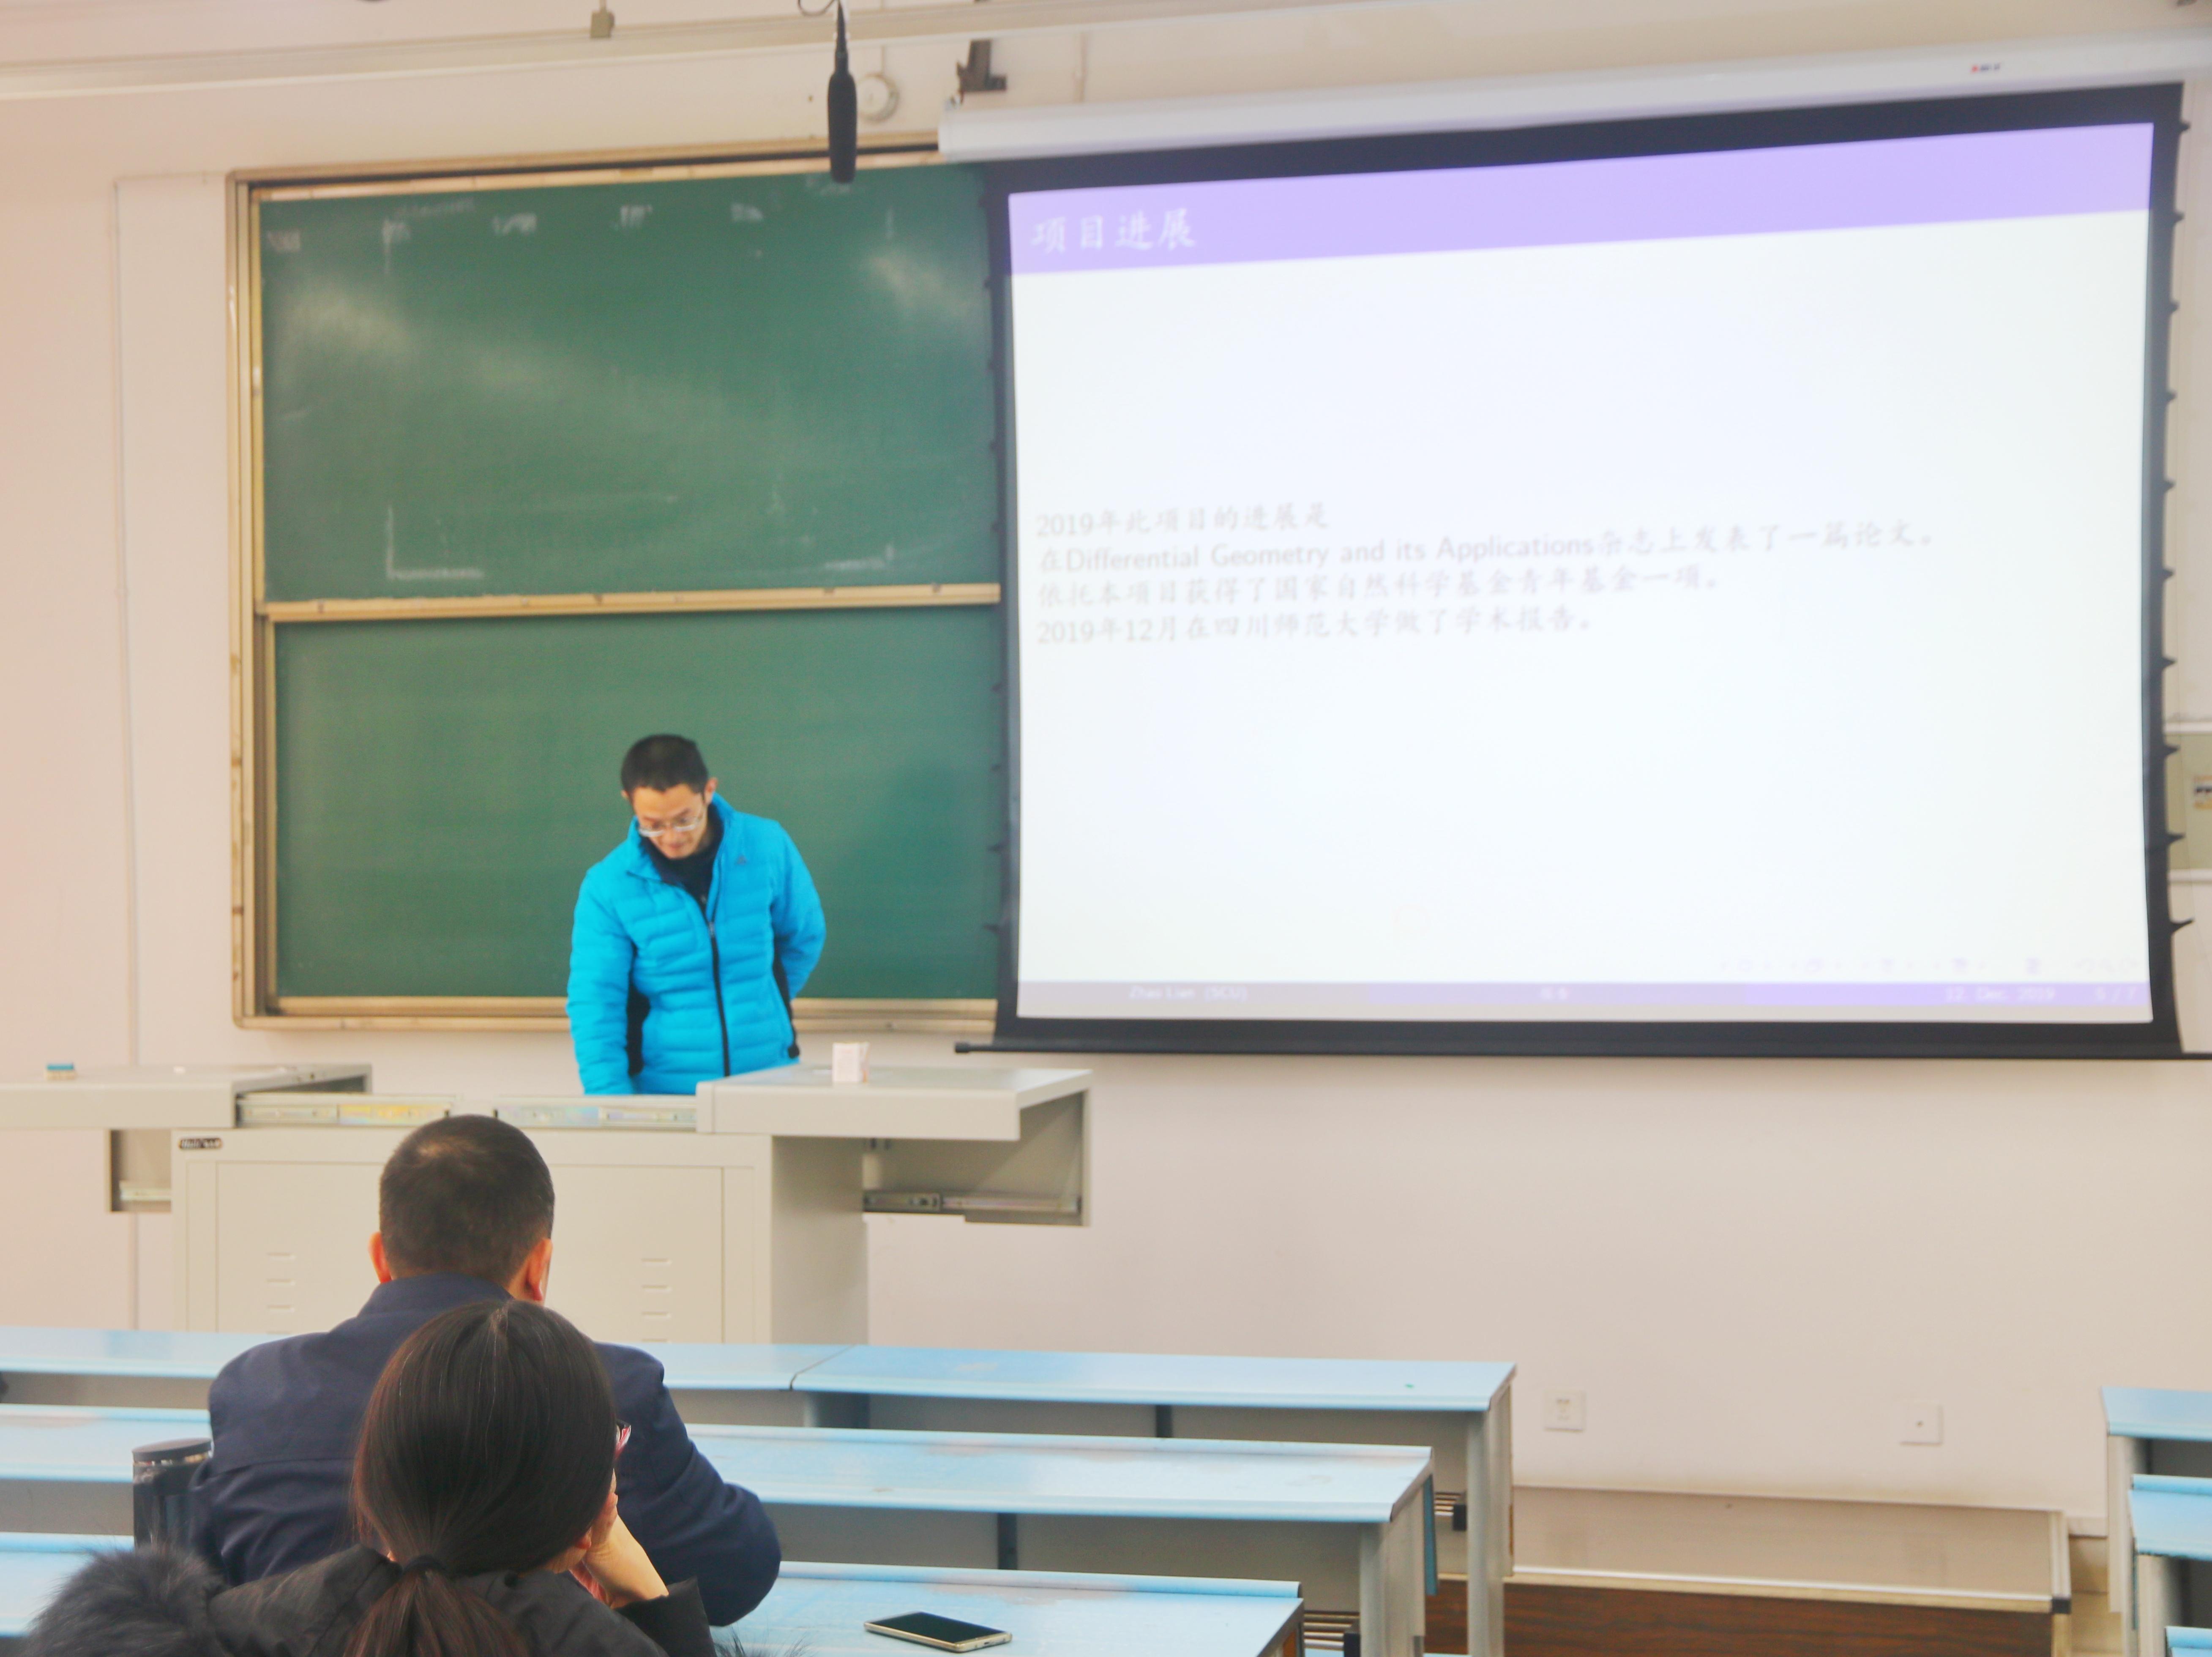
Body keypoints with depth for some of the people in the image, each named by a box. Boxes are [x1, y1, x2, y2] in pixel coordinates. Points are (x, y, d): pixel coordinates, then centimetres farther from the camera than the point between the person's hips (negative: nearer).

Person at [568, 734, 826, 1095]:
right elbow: (594, 1002, -7)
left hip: (768, 1079, 1)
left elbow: (804, 939, 15)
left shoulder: (768, 847, -1)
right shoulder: (608, 886, -6)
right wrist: (610, 1100, -17)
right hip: (663, 1092, -1)